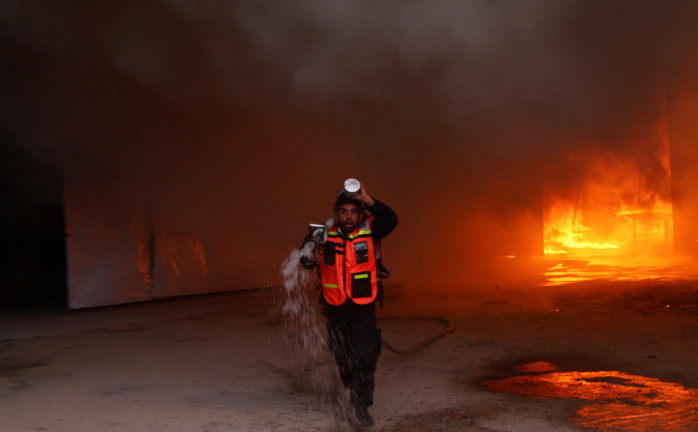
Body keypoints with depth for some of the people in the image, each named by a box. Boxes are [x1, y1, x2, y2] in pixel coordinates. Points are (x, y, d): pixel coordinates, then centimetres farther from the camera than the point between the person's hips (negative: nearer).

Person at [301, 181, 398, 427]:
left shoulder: (369, 230, -12)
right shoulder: (325, 234, -8)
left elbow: (391, 220, -31)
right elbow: (305, 259, -5)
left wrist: (367, 200, -43)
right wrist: (311, 257, -29)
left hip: (364, 307, -2)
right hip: (335, 307, 2)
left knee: (365, 354, -13)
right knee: (341, 355, 17)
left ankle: (362, 405, -3)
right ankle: (351, 392, 41)